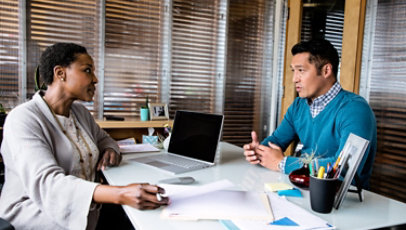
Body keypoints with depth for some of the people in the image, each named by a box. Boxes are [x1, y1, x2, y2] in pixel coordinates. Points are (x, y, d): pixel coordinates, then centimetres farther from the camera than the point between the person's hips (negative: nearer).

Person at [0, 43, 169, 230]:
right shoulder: (22, 118, -16)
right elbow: (46, 183, -29)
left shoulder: (80, 112, 7)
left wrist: (110, 150, -1)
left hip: (85, 209, 7)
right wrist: (119, 195, -44)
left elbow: (102, 138, 26)